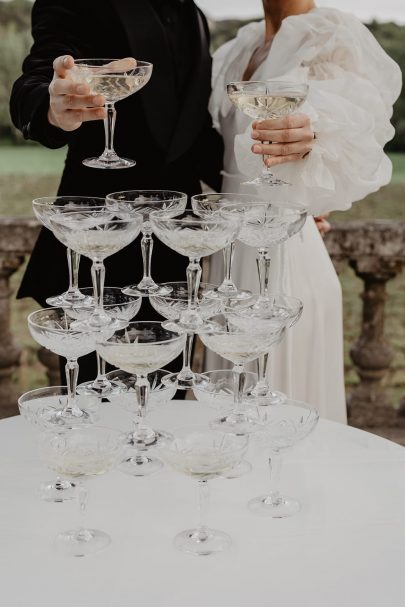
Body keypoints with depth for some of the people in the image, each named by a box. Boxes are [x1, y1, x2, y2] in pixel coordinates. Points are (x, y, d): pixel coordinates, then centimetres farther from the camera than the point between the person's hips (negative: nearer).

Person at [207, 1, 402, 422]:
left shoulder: (336, 44, -9)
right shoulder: (236, 52, 11)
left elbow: (355, 163, -22)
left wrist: (310, 143, -40)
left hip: (285, 258, -7)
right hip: (228, 253, 7)